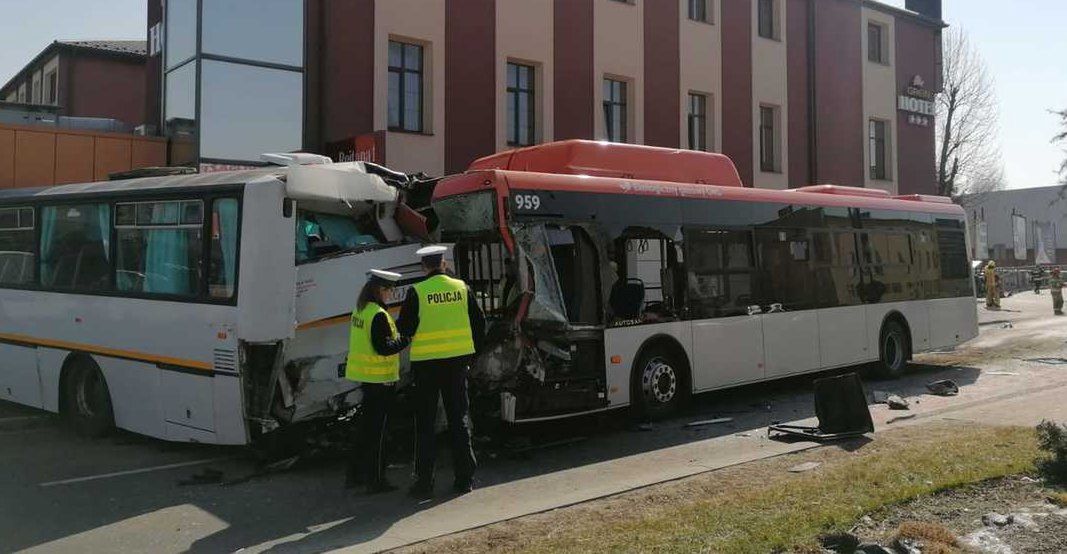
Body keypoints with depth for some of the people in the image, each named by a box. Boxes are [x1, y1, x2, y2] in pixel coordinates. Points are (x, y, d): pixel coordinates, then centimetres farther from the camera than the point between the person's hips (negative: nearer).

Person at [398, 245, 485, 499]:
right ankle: (465, 478, 15)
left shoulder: (417, 292, -9)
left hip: (426, 362, -3)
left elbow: (405, 328, -8)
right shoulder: (462, 288, 2)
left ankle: (424, 481, 7)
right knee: (459, 418, 11)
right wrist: (468, 353, 16)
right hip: (457, 360, 3)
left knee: (425, 422, 5)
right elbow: (479, 324, 6)